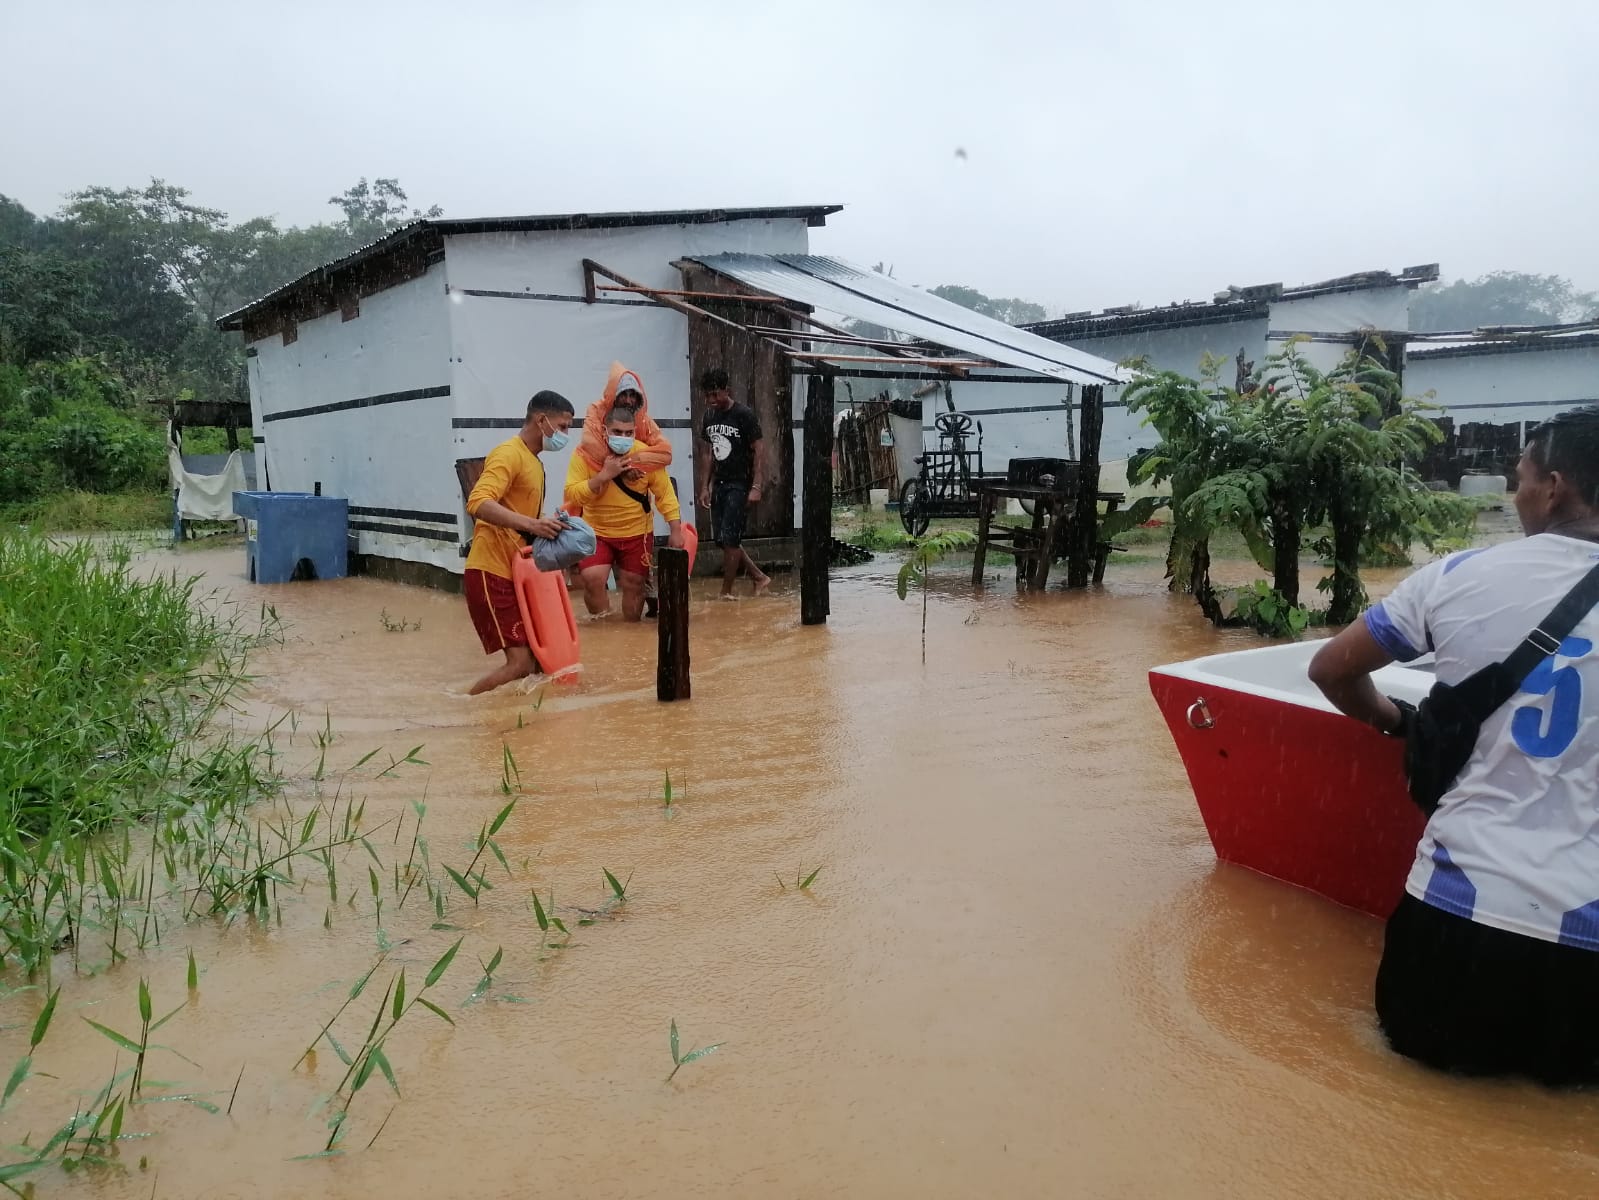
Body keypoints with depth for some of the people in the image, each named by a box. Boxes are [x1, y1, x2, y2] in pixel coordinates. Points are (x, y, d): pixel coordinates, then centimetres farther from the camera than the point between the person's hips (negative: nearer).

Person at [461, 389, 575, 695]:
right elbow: (477, 503, -28)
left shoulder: (534, 461, 18)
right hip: (492, 571, -10)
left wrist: (548, 526, 11)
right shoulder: (509, 454, -12)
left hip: (516, 572, 10)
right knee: (521, 664, -15)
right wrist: (530, 524, -38)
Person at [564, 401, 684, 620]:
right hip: (597, 532, -1)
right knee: (592, 578, -18)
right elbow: (572, 495, -19)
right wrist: (604, 475, -28)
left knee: (633, 584, 9)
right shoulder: (585, 454, -12)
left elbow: (665, 494, -7)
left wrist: (675, 531, -12)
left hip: (636, 533, 1)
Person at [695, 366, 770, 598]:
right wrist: (704, 487, 9)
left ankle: (726, 592, 0)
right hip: (719, 484, 7)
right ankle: (759, 577, 20)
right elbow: (707, 454, 14)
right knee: (723, 540, 7)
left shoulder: (744, 415, -10)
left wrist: (756, 487, -18)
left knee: (729, 538, -9)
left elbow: (758, 452, -11)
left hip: (739, 485, -7)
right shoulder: (709, 417, 9)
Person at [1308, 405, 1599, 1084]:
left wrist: (1397, 723, 24)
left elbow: (1331, 670, 7)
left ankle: (1467, 1040, 4)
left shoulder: (1459, 577, -4)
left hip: (1464, 900, 0)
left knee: (1423, 1036, 27)